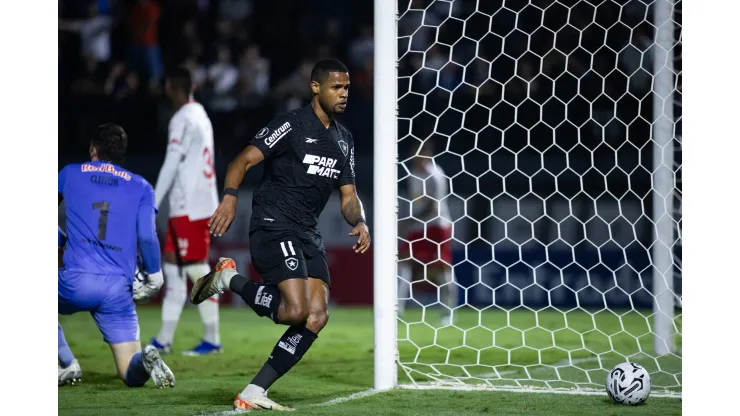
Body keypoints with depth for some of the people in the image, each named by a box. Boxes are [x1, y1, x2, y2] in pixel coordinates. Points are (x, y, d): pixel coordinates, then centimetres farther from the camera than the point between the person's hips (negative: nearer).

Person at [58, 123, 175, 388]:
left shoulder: (70, 174, 13)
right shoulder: (141, 187, 11)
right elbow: (147, 236, -1)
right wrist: (155, 276, 11)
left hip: (75, 282, -1)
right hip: (118, 291, 1)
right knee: (132, 375, 6)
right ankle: (146, 359, -28)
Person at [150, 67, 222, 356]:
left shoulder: (183, 120, -12)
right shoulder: (201, 117, 16)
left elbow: (171, 166, -17)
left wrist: (153, 205, -17)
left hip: (190, 209, -9)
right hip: (202, 204, 9)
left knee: (197, 271, -6)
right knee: (173, 268, 10)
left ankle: (211, 340, -3)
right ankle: (164, 340, 11)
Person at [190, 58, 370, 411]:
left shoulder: (344, 140, 16)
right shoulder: (292, 125, -7)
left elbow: (348, 196, 18)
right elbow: (244, 160, -14)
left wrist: (359, 222, -4)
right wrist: (230, 197, -31)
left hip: (307, 234, 8)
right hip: (273, 226, -8)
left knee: (317, 316, -7)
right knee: (295, 311, -22)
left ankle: (253, 394, -4)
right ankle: (229, 279, 3)